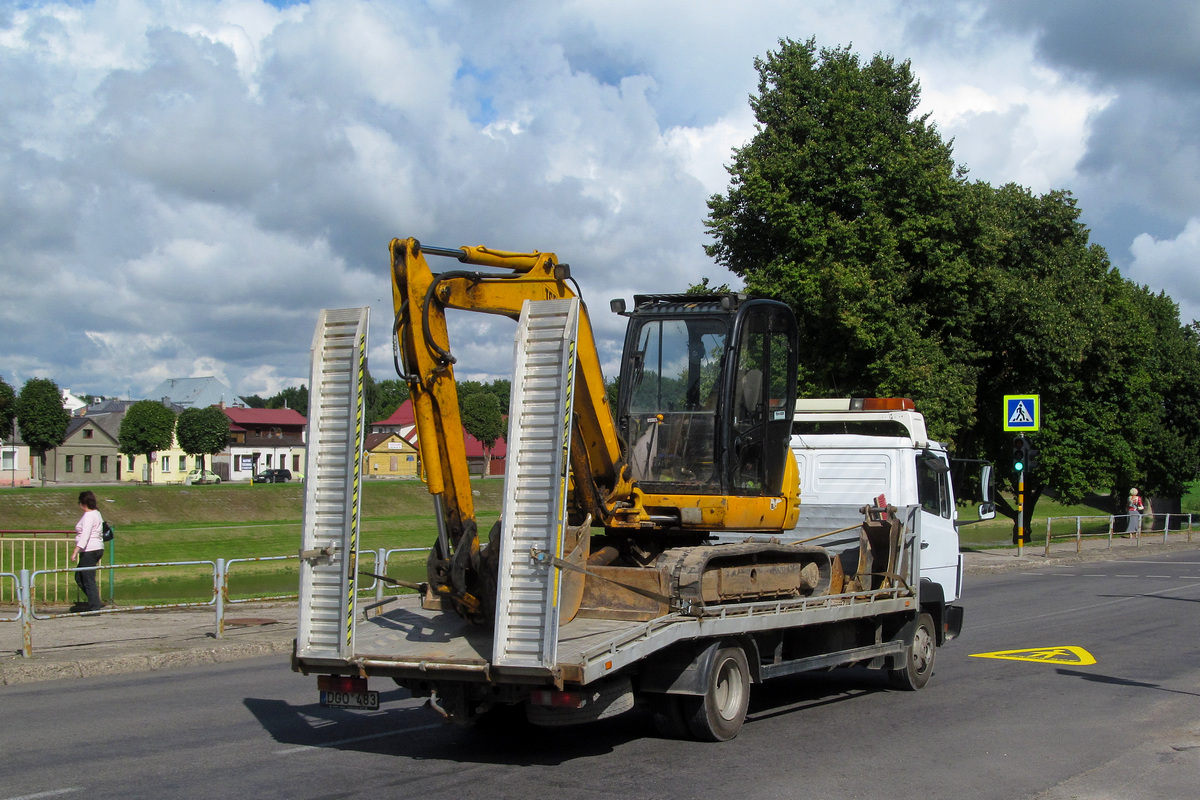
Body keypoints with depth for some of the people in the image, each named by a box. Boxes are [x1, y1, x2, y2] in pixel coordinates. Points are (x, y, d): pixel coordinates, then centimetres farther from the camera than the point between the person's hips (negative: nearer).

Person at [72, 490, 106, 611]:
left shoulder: (89, 516, -15)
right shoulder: (96, 514, 16)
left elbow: (85, 536, -24)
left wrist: (75, 552, -27)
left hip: (89, 551, -10)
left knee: (88, 580, -5)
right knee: (79, 577, 17)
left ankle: (94, 607, -3)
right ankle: (94, 602, 15)